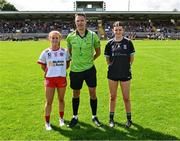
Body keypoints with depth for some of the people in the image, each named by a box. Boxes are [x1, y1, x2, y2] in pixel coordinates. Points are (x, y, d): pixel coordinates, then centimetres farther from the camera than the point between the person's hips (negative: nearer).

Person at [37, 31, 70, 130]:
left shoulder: (65, 51, -1)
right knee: (49, 102, 4)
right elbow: (43, 66, 8)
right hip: (49, 78, -1)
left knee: (61, 99, 14)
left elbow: (67, 64, 11)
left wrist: (61, 70, 3)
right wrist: (49, 72, 4)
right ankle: (47, 122, 16)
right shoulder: (46, 52, -3)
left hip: (62, 78, 1)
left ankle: (61, 118, 33)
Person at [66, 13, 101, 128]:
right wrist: (75, 60, 7)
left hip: (89, 69, 0)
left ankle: (94, 116, 26)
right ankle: (75, 117, 30)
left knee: (93, 93, 5)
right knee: (76, 94, 12)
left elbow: (98, 51, 7)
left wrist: (90, 60, 5)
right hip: (75, 70, 1)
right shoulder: (70, 36, -4)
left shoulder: (93, 35, -6)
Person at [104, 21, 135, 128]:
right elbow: (107, 58, 10)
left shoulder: (128, 42, -3)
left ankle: (129, 119, 25)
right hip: (112, 74, 2)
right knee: (113, 97, 12)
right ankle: (111, 118, 27)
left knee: (126, 98, 6)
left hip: (125, 74, -1)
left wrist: (128, 66, 1)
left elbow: (132, 57, 5)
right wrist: (113, 65, 0)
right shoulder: (110, 43, 0)